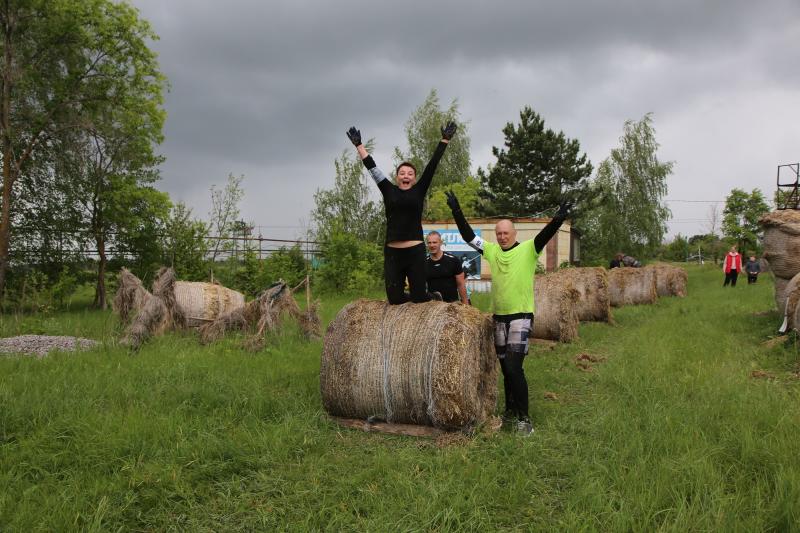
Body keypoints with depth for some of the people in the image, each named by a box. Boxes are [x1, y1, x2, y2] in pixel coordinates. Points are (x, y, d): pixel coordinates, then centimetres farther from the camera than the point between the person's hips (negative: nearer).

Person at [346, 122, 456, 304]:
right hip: (392, 252, 1)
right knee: (395, 298, 2)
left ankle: (434, 296, 36)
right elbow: (372, 168, 10)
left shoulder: (419, 191, 6)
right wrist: (358, 145, 12)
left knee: (419, 297, 0)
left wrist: (444, 140, 2)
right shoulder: (389, 191, 8)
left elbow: (432, 165, 4)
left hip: (415, 251, -1)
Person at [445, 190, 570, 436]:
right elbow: (469, 236, 7)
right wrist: (456, 211, 2)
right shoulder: (492, 250, 7)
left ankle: (524, 418, -4)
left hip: (521, 316, -5)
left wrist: (558, 219, -39)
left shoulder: (528, 249, -5)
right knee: (505, 368, 14)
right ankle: (511, 411, 29)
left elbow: (545, 234, -20)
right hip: (499, 316, 5)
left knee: (514, 367, -13)